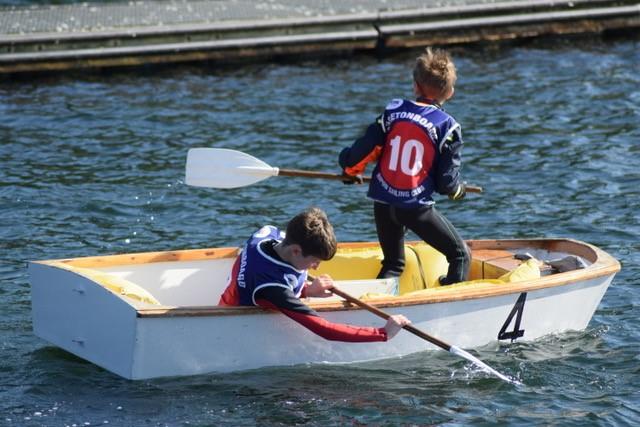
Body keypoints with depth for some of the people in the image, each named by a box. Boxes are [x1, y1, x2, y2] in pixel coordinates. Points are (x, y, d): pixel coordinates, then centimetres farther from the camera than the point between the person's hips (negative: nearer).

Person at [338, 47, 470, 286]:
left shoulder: (394, 111, 4)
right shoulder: (447, 126, -6)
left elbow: (365, 148, 4)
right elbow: (446, 181, -5)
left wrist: (350, 170, 26)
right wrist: (458, 190, 19)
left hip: (382, 203, 5)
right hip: (417, 207, -5)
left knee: (393, 264, 23)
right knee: (460, 255, 6)